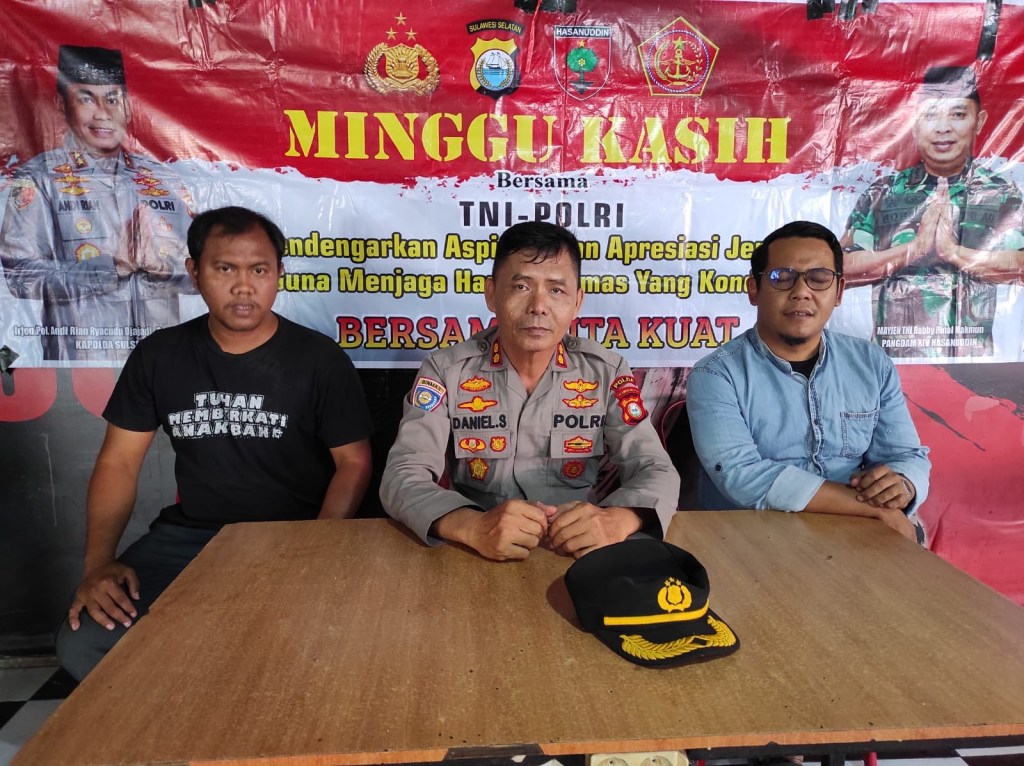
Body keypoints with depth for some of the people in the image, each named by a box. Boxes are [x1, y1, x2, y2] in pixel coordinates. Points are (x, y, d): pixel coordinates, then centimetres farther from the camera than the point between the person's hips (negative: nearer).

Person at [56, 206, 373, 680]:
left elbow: (354, 463, -4)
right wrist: (98, 562, -7)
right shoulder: (158, 356, 5)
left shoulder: (319, 359, -5)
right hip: (188, 536, 4)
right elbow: (118, 463, 7)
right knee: (81, 644, -15)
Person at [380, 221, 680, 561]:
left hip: (574, 553, 1)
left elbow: (657, 471, -6)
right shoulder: (446, 369, -6)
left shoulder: (606, 371, -2)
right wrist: (472, 526, -34)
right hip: (473, 555, 0)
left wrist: (617, 519, -29)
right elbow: (402, 476, -14)